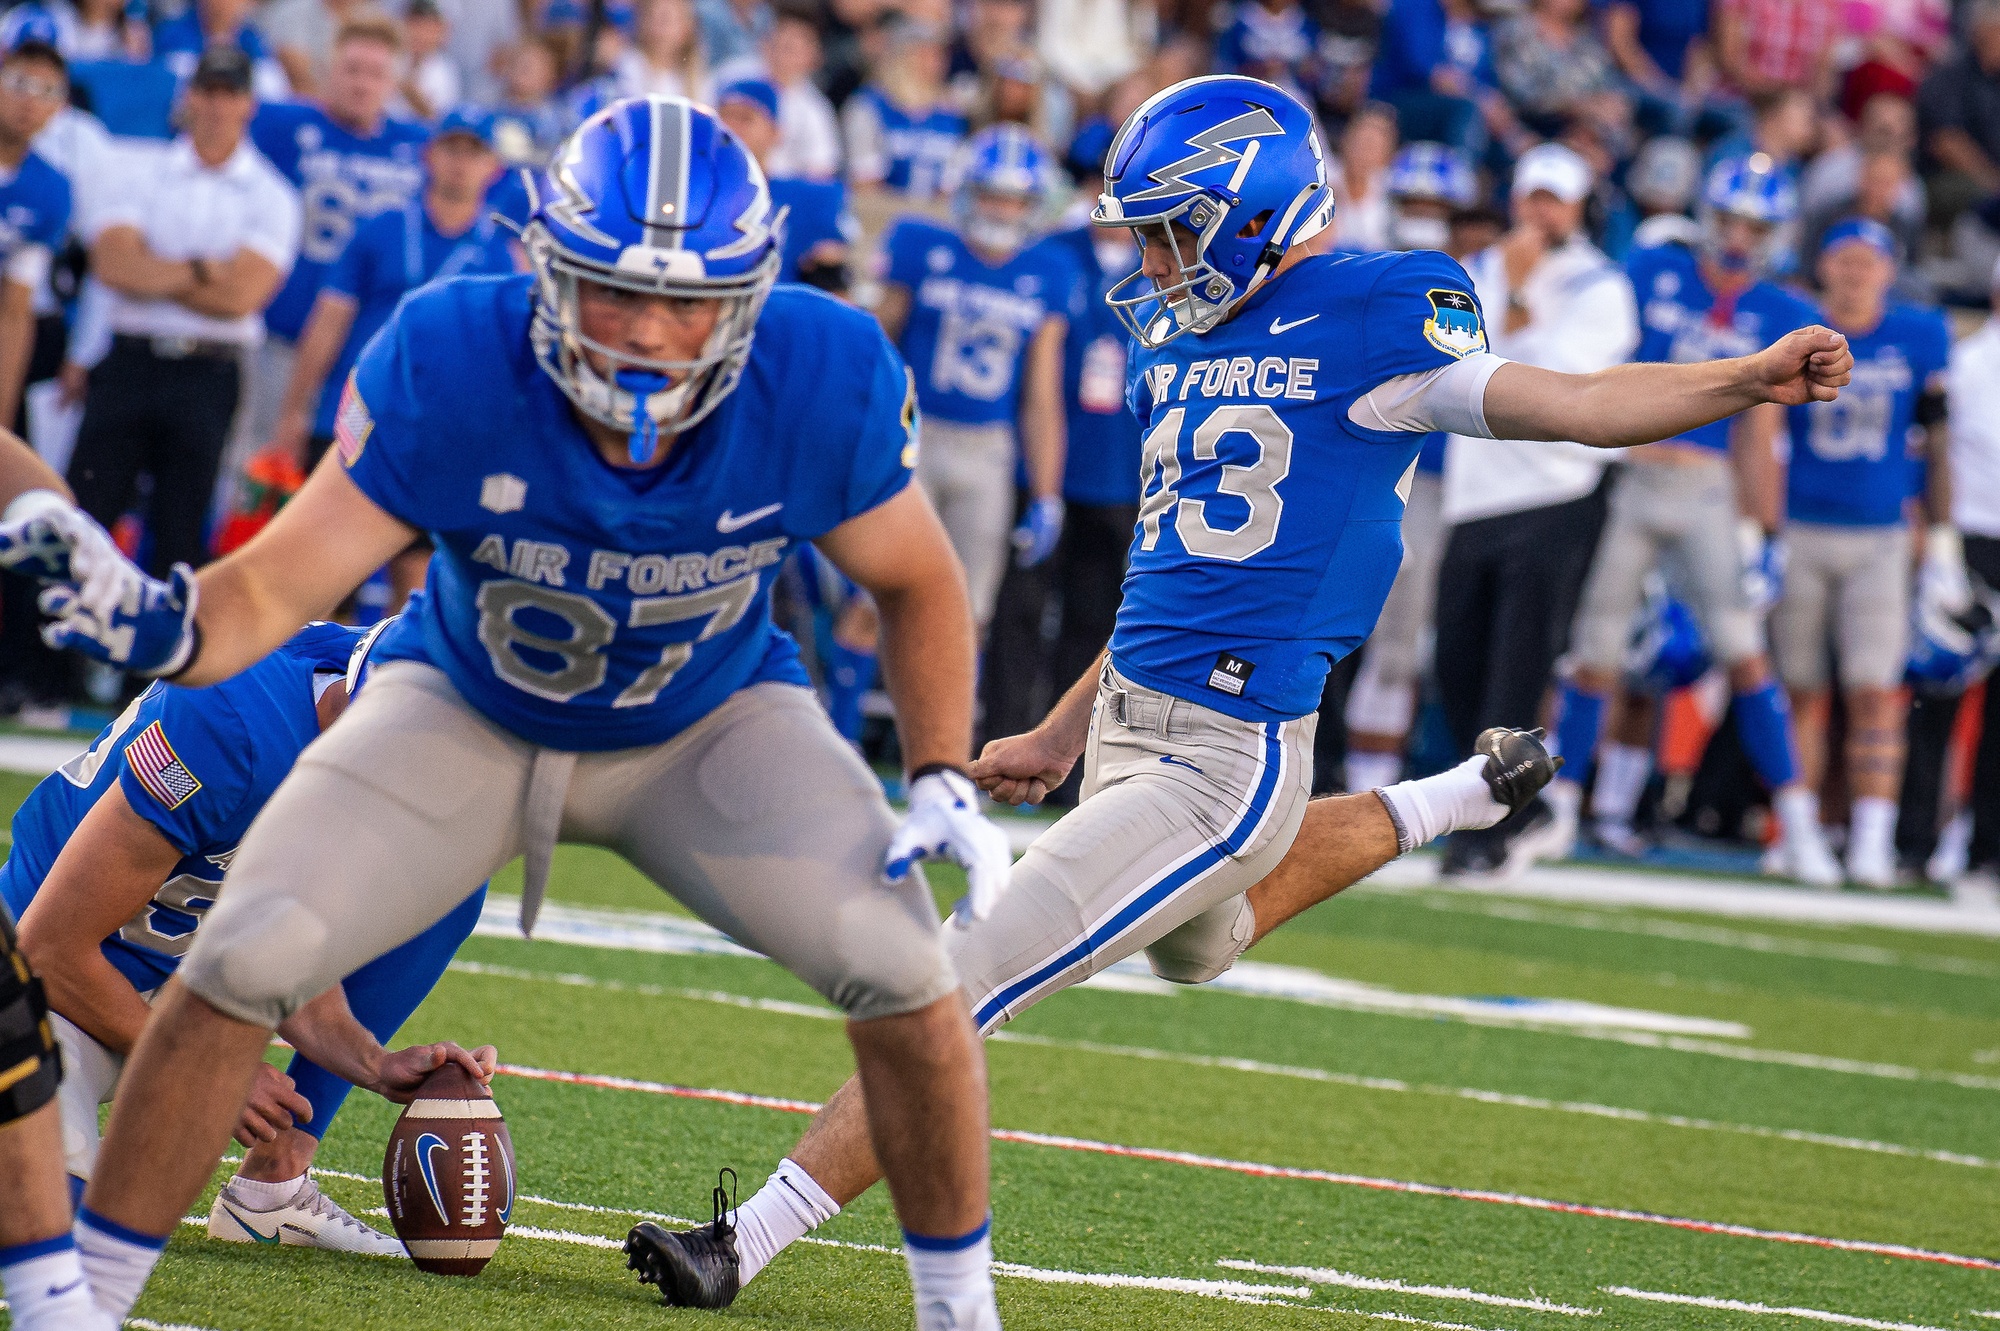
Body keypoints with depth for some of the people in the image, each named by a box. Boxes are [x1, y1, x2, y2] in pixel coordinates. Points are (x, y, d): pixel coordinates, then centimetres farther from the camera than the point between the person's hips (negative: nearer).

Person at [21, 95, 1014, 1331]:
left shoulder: (826, 381, -29)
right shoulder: (449, 366, -33)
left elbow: (917, 582, -8)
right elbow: (277, 583, -31)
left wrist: (946, 785, -17)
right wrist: (159, 622, -53)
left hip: (710, 725, 1)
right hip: (466, 711, -1)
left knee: (901, 967, -19)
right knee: (244, 959, -16)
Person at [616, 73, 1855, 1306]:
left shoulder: (1370, 322, -11)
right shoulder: (1181, 337, 12)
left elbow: (1577, 403, -15)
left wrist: (1751, 378, -29)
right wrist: (1064, 735, 24)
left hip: (1223, 760, -9)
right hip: (1131, 728, 10)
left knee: (957, 989, -11)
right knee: (1197, 946, 38)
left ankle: (749, 1244, -5)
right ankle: (1453, 804, 46)